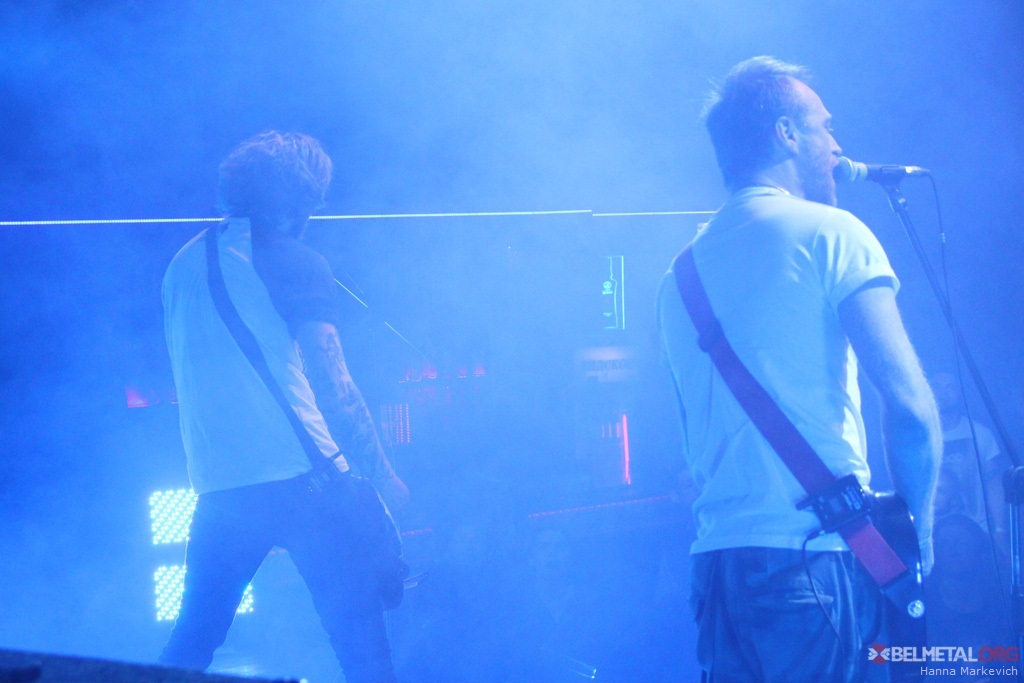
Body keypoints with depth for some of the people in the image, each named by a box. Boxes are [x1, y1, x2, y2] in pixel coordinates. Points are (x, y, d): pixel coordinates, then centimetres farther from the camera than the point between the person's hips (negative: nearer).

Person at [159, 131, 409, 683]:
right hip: (298, 476, -5)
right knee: (359, 636, -2)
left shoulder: (184, 263, 16)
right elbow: (331, 383, -7)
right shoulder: (295, 263, -2)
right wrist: (382, 475, -2)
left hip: (216, 487, 6)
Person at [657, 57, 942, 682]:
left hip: (717, 560, 7)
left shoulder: (680, 274, 17)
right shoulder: (828, 232, -3)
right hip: (816, 559, -7)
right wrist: (916, 535, -1)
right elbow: (911, 406, -11)